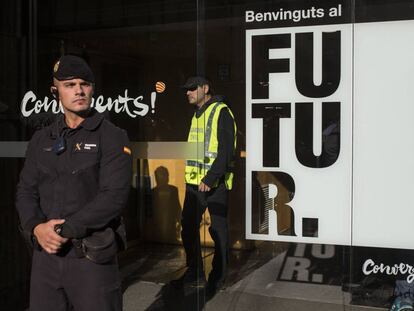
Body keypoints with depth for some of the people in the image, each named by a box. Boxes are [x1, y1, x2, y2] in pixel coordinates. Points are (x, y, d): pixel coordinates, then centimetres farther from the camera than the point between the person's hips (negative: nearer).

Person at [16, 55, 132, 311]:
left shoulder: (112, 137, -4)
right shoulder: (41, 140, 12)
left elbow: (115, 195, -14)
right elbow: (26, 191, 9)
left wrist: (65, 229, -17)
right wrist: (37, 228, -10)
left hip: (92, 256, -4)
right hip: (45, 253, 5)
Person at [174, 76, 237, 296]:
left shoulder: (221, 112, -9)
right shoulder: (197, 114, 17)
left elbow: (226, 151, -17)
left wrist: (210, 178, -23)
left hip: (214, 184, -8)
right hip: (194, 182, 9)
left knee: (218, 230, 2)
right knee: (188, 227, 12)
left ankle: (217, 278, 14)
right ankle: (194, 274, 25)